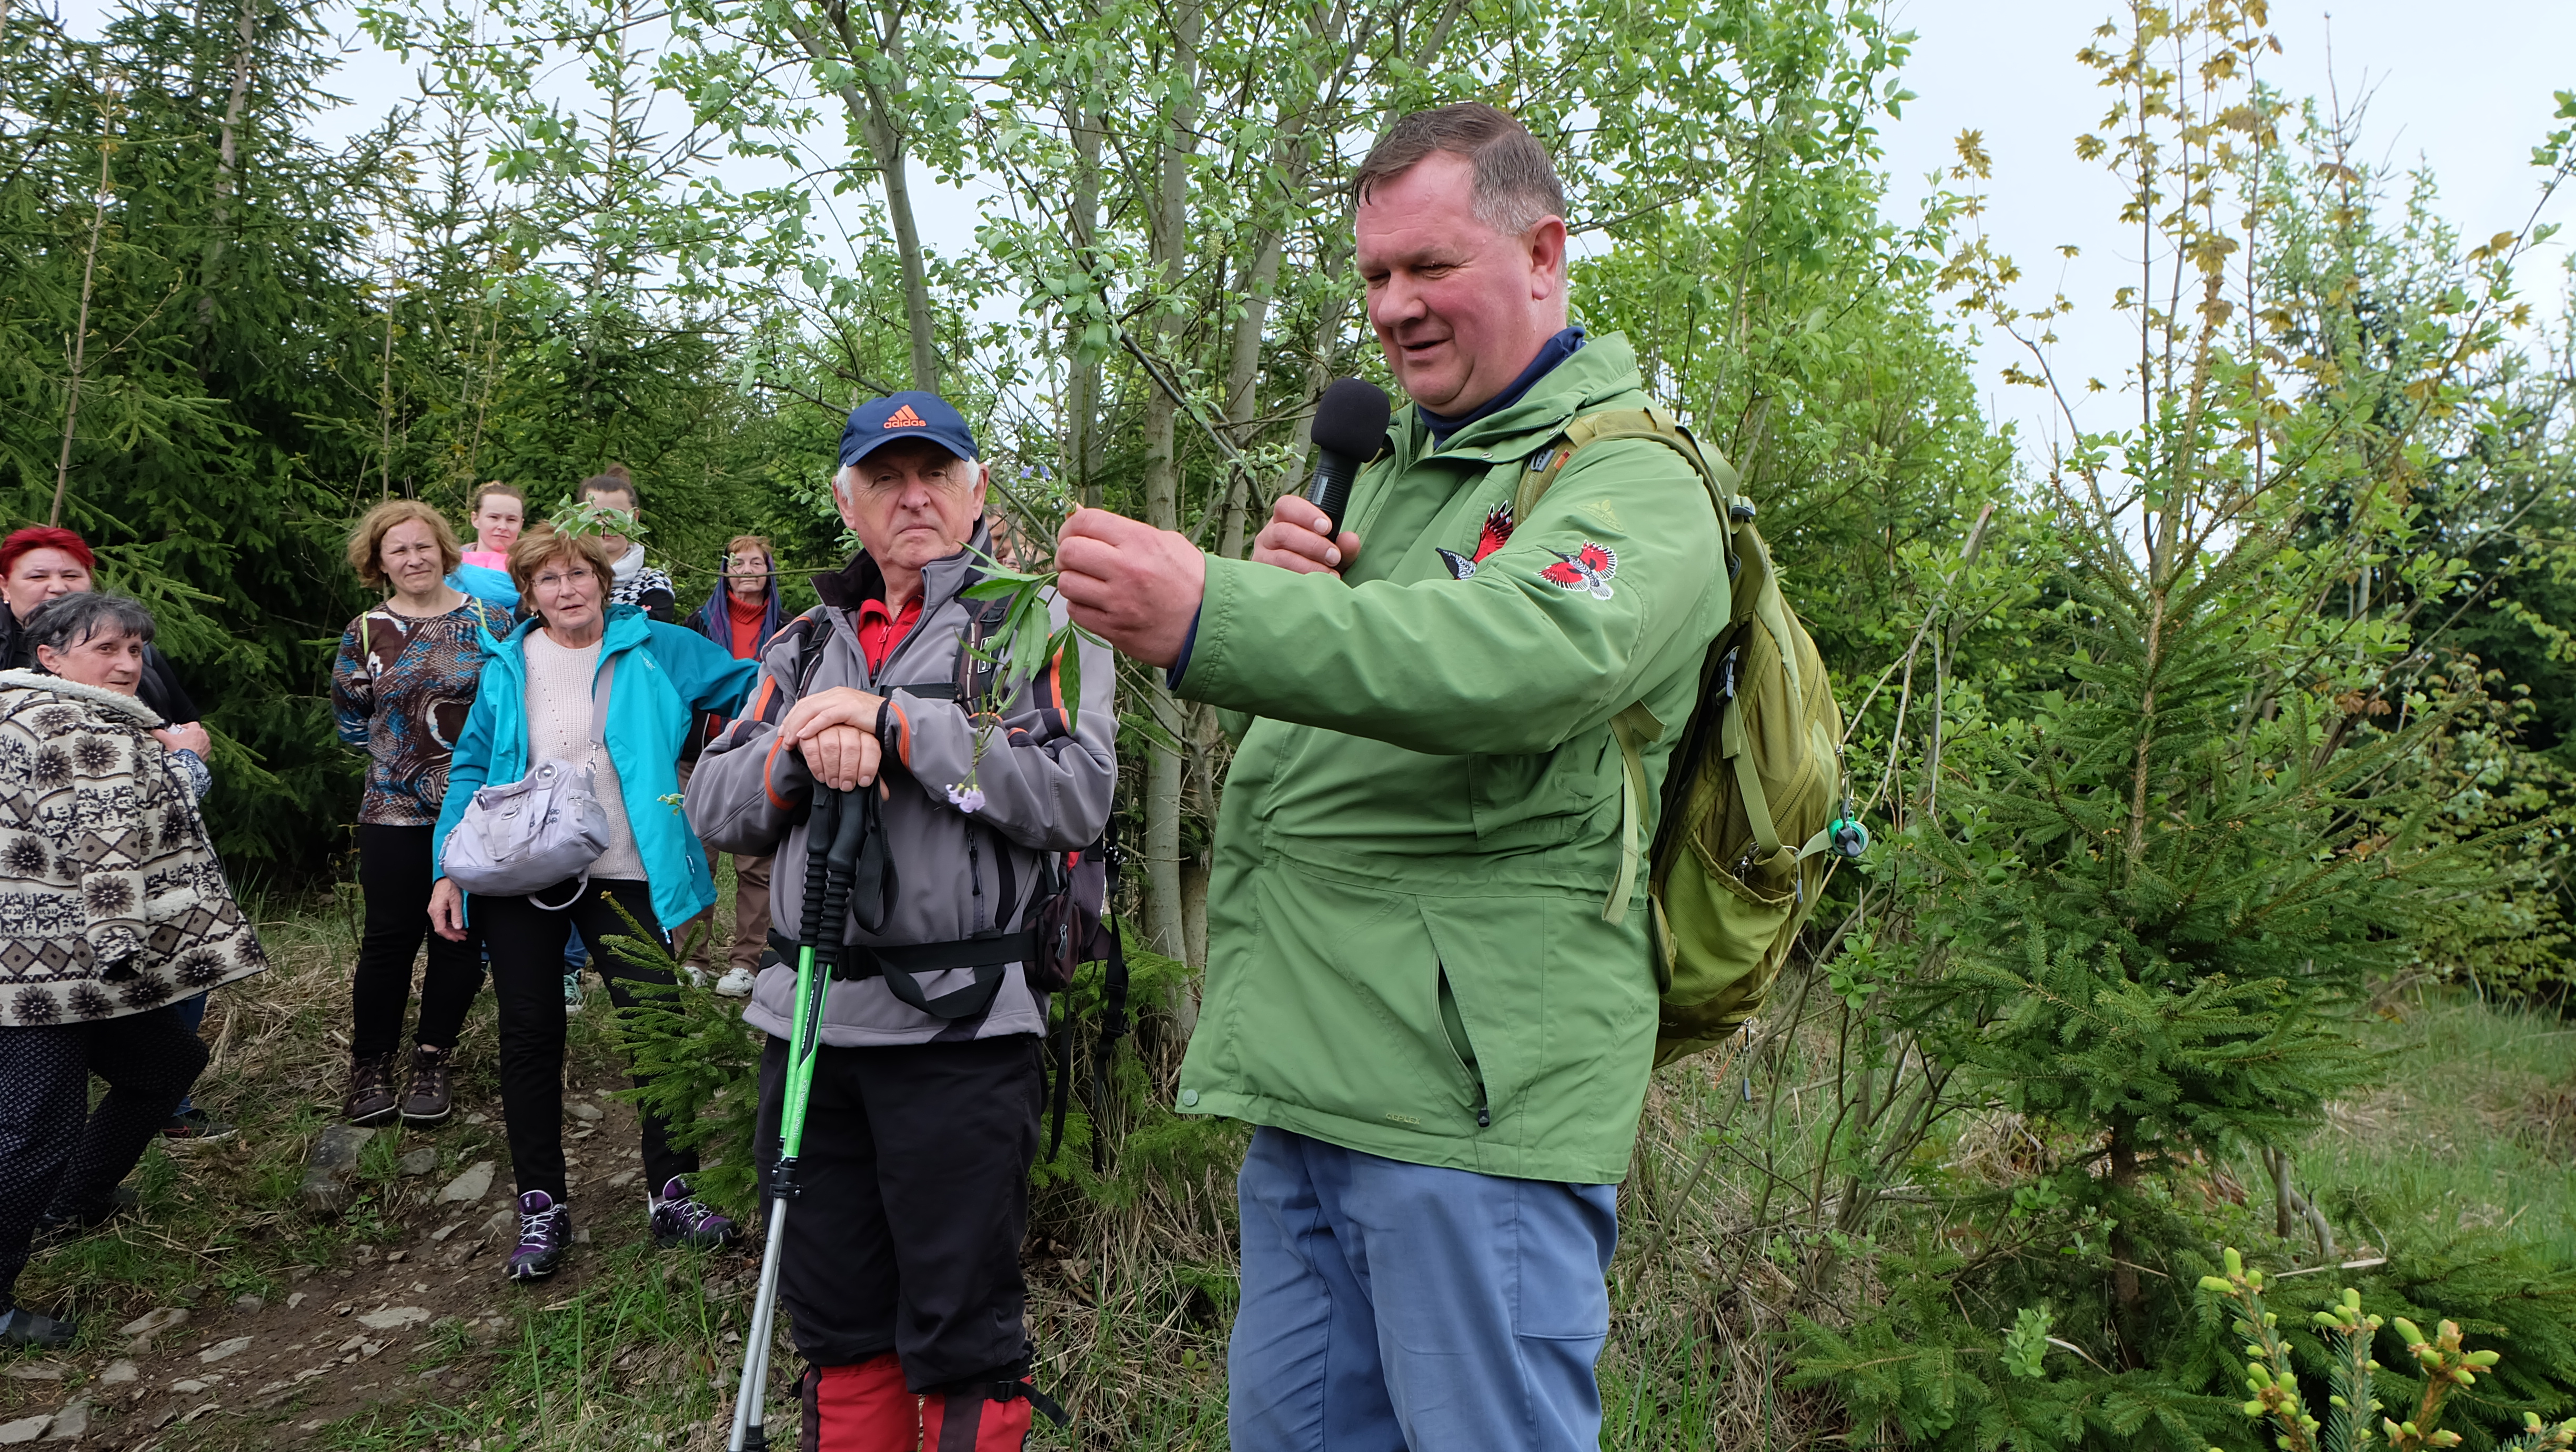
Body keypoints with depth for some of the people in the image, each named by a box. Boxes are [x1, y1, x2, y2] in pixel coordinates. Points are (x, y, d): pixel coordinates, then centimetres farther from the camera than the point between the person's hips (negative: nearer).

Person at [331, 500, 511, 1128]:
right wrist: (398, 746, 5)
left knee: (460, 935, 4)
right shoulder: (365, 633, 6)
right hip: (395, 811, 0)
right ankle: (370, 1065, 15)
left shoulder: (489, 622, 2)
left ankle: (434, 1060, 18)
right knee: (390, 936, 0)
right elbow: (349, 718, 15)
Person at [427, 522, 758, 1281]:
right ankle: (542, 1207, 18)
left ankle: (671, 1194, 13)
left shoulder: (654, 649, 3)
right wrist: (448, 870, 2)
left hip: (621, 874, -1)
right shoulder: (508, 666, 8)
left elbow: (747, 686, 7)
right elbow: (471, 768, 10)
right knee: (531, 1035, 6)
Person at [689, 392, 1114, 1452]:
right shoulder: (807, 644, 18)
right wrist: (804, 750, -10)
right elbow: (714, 807, 11)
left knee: (960, 1341, 3)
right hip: (807, 1017, 6)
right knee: (835, 1324, 16)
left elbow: (1078, 795, -14)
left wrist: (896, 721, -16)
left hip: (961, 1026, -5)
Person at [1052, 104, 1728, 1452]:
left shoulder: (1635, 488, -7)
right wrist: (1287, 582, 0)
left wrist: (1214, 615, -41)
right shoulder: (1384, 468, 20)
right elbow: (1306, 714, 23)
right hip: (1307, 1083, 8)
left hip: (1477, 1099, -8)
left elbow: (1522, 652, -29)